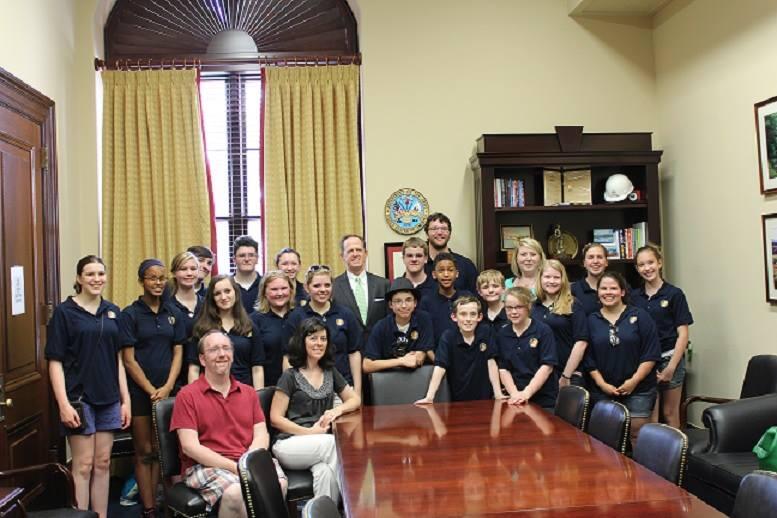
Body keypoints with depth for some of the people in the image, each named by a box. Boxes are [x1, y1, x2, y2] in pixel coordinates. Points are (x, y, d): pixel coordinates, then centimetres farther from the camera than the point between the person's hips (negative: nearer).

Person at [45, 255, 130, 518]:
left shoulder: (112, 311, 8)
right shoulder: (64, 312, -5)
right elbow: (55, 361, -8)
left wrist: (125, 399, 7)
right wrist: (64, 403, -15)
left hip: (108, 398, 4)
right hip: (79, 398, -4)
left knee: (103, 464, 11)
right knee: (83, 466, 1)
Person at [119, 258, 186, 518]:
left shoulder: (173, 313, 6)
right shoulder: (130, 314, -5)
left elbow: (178, 353, 5)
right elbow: (129, 360, -7)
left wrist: (167, 387, -7)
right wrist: (152, 390, -11)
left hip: (166, 391, 3)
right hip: (139, 391, -3)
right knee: (144, 452, 4)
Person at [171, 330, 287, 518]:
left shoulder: (249, 392, 16)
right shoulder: (187, 395, 1)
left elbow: (262, 435, 9)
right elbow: (189, 446, -8)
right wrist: (234, 467, -16)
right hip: (206, 466, -3)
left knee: (278, 484, -28)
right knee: (236, 493, -35)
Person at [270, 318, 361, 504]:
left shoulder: (330, 372, 17)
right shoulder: (290, 376, 2)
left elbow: (355, 399, 19)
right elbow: (276, 418, -1)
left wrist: (338, 410, -4)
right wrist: (309, 432, -13)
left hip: (323, 443, 3)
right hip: (291, 444, -3)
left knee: (325, 471, -35)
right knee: (336, 442, -33)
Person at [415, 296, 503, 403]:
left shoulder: (486, 332, -2)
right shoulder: (448, 337, -7)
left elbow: (491, 362, 0)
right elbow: (440, 367, -13)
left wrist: (498, 394, -5)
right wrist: (429, 397, -22)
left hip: (484, 398, 1)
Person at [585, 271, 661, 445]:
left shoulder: (640, 316, 0)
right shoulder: (591, 320, 5)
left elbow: (651, 353, -6)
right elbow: (589, 358, 3)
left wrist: (634, 381, -12)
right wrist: (602, 384, -7)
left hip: (638, 390, -2)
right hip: (603, 391, 2)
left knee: (636, 435, -1)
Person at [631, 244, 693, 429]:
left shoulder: (674, 294, -4)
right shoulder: (634, 297, 5)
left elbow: (683, 333, -6)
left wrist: (671, 366, -12)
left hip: (669, 359, -2)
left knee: (670, 413, 7)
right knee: (649, 415, 4)